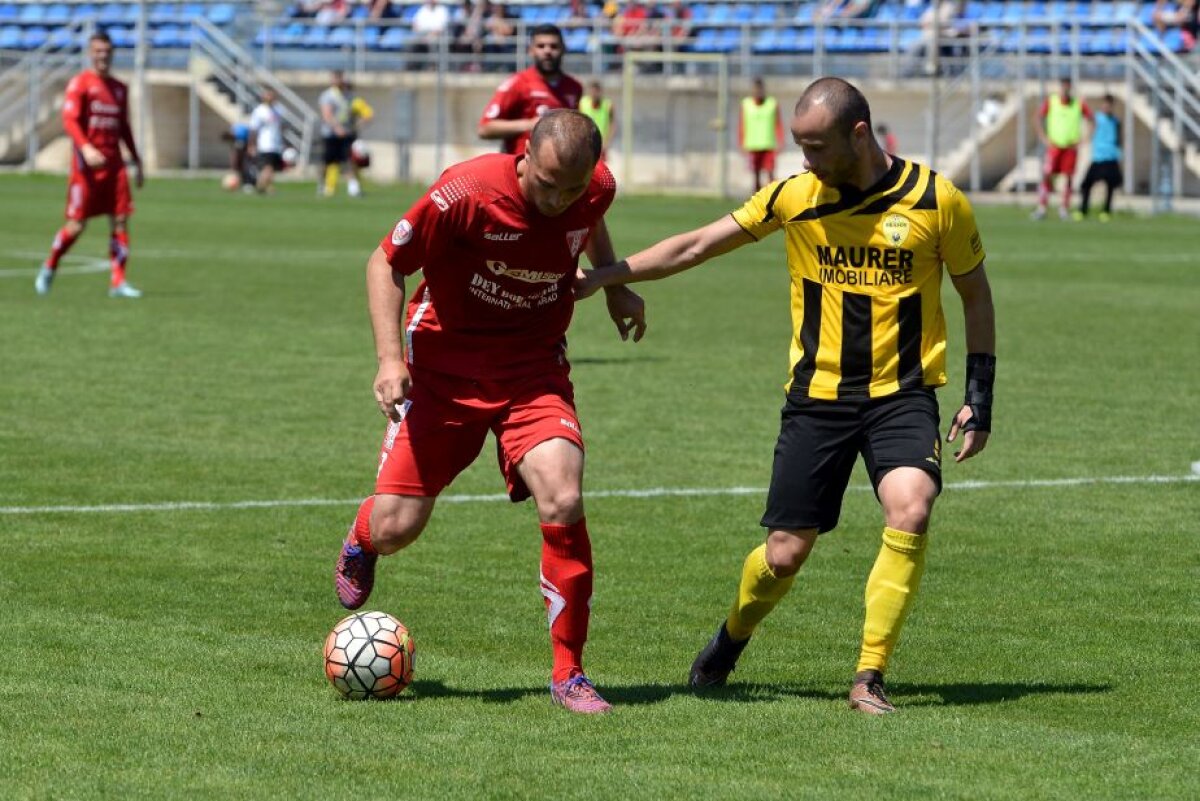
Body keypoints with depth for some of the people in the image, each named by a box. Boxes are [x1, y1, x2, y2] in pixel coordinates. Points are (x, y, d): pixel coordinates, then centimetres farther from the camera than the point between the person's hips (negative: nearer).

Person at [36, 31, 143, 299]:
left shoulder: (119, 88, 16)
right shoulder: (80, 83, -3)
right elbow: (69, 119, -13)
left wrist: (137, 161, 20)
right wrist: (86, 148, -28)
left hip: (114, 163, 5)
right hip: (86, 164, -5)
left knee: (120, 221, -4)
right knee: (76, 224, -5)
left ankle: (118, 282, -3)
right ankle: (49, 268, 18)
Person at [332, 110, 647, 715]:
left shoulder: (597, 189, -10)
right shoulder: (466, 192, -24)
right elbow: (386, 263, -11)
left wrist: (615, 286, 11)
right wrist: (390, 359, -19)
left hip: (533, 365, 2)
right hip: (444, 361, -2)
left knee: (562, 502, -21)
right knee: (395, 529, -5)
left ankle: (568, 672, -6)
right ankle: (360, 543, 38)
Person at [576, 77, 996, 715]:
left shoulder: (936, 199, -6)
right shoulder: (795, 196, -2)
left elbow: (974, 292, 7)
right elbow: (697, 246, 4)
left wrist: (979, 396, 2)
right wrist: (600, 278, 0)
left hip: (901, 393, -1)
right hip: (816, 395, 1)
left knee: (909, 514, -27)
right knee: (784, 555, 1)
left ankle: (868, 680, -16)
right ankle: (730, 640, 34)